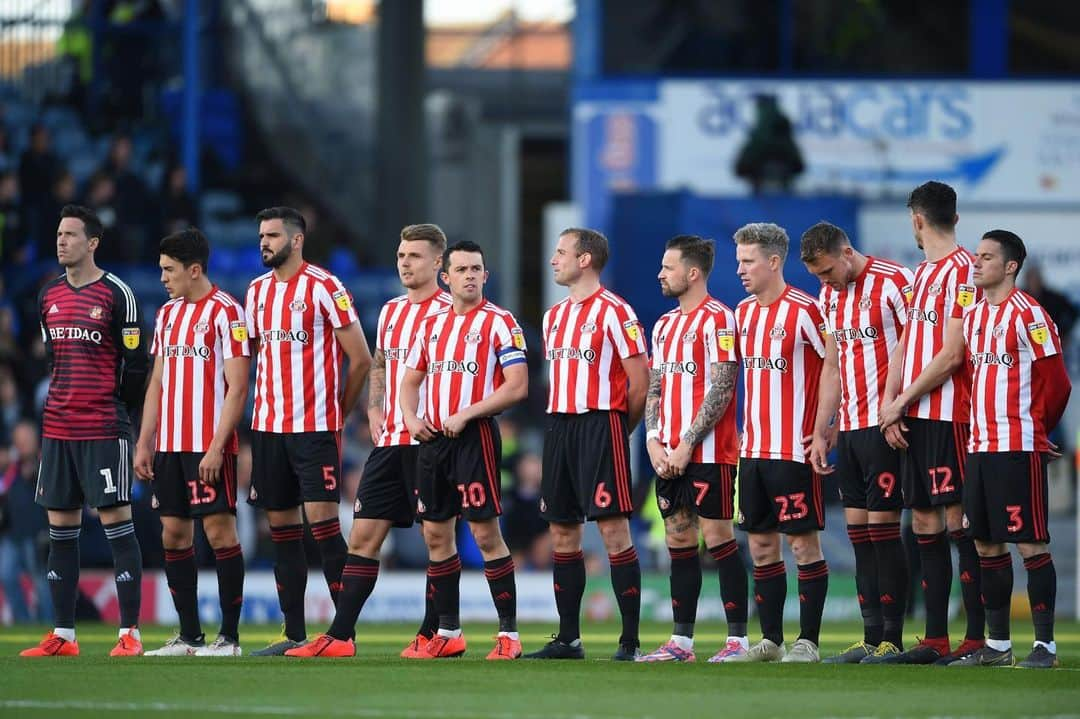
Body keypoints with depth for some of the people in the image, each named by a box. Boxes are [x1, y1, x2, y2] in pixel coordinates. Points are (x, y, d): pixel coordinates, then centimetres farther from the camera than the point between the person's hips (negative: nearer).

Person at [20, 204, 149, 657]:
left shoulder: (116, 294, -6)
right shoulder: (49, 296, 12)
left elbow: (135, 362, -4)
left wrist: (117, 413, 0)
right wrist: (58, 409, 16)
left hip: (104, 431, -7)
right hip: (57, 429, 7)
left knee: (116, 522, -6)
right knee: (60, 528, 6)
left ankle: (130, 633, -5)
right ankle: (63, 636, 10)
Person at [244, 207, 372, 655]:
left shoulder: (324, 288, -8)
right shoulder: (257, 291, 12)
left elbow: (361, 359, -6)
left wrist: (337, 413, 1)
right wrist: (265, 408, 12)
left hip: (315, 428, -7)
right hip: (268, 427, 7)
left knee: (322, 520, -12)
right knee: (281, 527, 7)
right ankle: (294, 633, 12)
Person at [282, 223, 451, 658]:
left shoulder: (448, 311, -6)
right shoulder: (391, 311, 16)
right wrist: (375, 415, 10)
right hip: (389, 442, 7)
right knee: (363, 536, 4)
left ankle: (433, 634, 6)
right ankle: (340, 635, 4)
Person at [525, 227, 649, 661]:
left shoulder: (614, 312, -7)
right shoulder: (554, 316, 17)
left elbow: (639, 383, -8)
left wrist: (615, 428, 0)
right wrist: (561, 424, 12)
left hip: (601, 425, -8)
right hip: (559, 427, 8)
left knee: (613, 528, -10)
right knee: (561, 531, 7)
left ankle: (630, 639, -9)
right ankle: (568, 638, 13)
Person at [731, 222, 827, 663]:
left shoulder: (802, 311, -11)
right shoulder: (743, 313, 12)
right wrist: (745, 428, 16)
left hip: (794, 449, -8)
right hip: (753, 447, 8)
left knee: (803, 542, -3)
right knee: (761, 545, 9)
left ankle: (807, 642, -1)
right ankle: (770, 640, 14)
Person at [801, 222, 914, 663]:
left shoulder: (895, 283, -9)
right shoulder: (830, 297, 15)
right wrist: (821, 433, 17)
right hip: (848, 428, 8)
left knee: (882, 526, -8)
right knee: (859, 531, 6)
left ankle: (893, 640, -5)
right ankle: (872, 638, 8)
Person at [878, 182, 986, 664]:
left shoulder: (962, 271, -10)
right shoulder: (921, 274, 18)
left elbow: (952, 354, -15)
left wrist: (903, 400, -9)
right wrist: (890, 404, 5)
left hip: (947, 416, -9)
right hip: (913, 420, 9)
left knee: (959, 520, -9)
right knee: (925, 522, 8)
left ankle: (976, 638, -9)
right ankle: (935, 639, 11)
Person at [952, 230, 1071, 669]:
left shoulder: (1029, 315, -10)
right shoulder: (973, 316, 14)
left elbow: (1057, 383, -9)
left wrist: (1034, 431, 1)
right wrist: (980, 430, 12)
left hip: (1018, 449, -8)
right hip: (980, 447, 8)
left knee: (1030, 543, -7)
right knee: (986, 544, 9)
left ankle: (1045, 644, -4)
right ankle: (997, 644, 16)